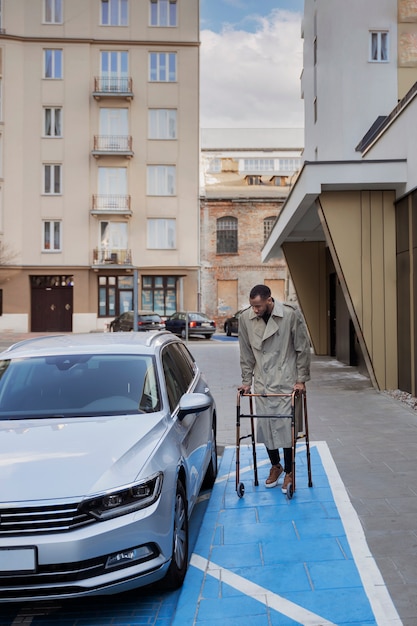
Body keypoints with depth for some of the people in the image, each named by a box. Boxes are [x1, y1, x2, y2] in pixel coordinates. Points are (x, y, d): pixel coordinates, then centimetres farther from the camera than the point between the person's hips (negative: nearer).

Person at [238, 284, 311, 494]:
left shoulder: (291, 314, -13)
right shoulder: (246, 318, -4)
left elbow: (303, 348, -6)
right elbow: (246, 353, 6)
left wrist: (301, 379, -5)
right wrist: (246, 380, 6)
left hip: (286, 380, -3)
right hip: (262, 382, 3)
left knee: (286, 424, -2)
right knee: (265, 425, 6)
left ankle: (289, 471, 17)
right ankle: (275, 465, 29)